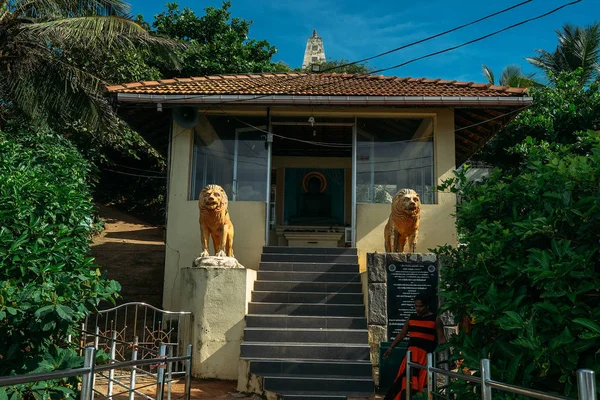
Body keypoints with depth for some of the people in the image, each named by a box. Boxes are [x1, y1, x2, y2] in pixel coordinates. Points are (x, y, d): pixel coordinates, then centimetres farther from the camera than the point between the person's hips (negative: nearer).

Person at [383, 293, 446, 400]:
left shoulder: (435, 319, 1)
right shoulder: (412, 318, 14)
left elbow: (441, 338, -1)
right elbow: (401, 334, 19)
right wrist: (391, 348, 15)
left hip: (425, 353, -4)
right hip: (411, 352, 4)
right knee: (407, 376, -4)